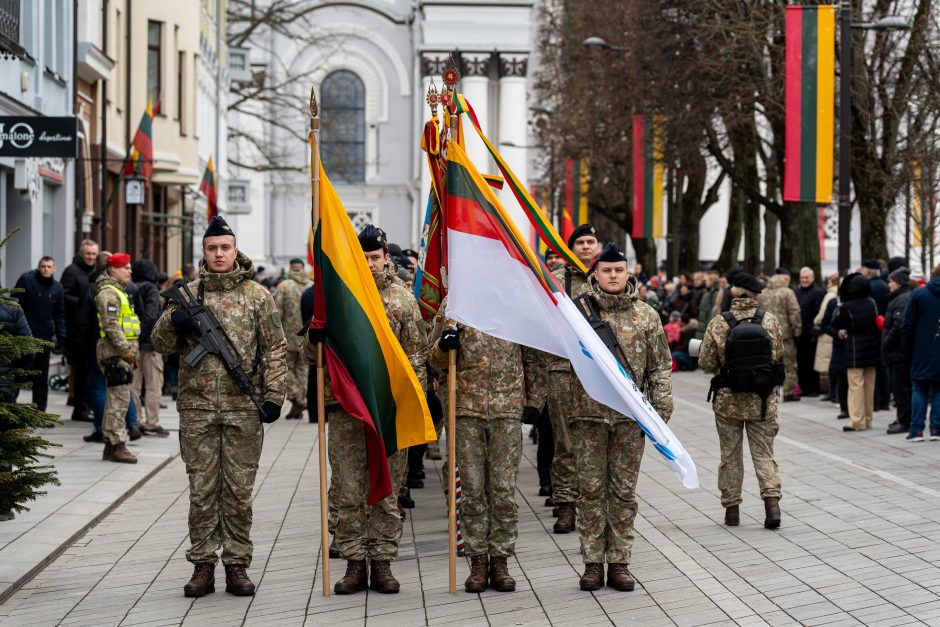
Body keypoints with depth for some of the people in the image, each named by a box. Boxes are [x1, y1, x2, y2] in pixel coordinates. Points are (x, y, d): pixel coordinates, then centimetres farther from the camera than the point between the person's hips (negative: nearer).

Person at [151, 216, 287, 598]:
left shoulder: (258, 295, 4)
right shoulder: (187, 294, 8)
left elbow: (275, 349, 4)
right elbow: (160, 344, 9)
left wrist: (273, 396, -5)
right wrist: (173, 321, -13)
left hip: (244, 408, -1)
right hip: (197, 408, 1)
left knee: (239, 491, 4)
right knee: (202, 490, 5)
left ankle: (236, 566, 12)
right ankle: (202, 566, 11)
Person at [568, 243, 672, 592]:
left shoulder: (645, 315, 6)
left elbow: (660, 366, 8)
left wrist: (661, 407, 1)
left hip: (630, 416, 1)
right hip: (589, 412, -1)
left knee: (624, 491, 6)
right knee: (591, 489, 3)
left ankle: (619, 562, 14)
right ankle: (593, 562, 11)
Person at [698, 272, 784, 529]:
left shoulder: (718, 324, -11)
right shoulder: (770, 320, -6)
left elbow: (706, 364, -7)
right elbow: (779, 355, 3)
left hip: (728, 400, -1)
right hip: (763, 401, 1)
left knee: (730, 456, 12)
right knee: (764, 454, 9)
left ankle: (731, 508, 16)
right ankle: (772, 500, -8)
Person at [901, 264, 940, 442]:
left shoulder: (918, 294, -3)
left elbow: (908, 325, -3)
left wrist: (906, 347, 5)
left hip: (923, 353, -1)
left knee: (919, 389, 4)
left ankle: (917, 429, -1)